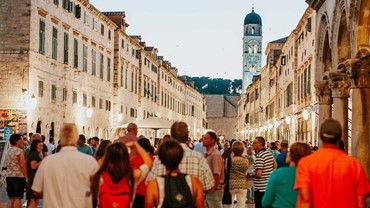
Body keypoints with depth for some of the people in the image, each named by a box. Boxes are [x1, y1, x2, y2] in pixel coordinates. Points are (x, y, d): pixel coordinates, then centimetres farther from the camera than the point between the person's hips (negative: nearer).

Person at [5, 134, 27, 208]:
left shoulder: (8, 151, 12)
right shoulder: (19, 151, -11)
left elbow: (6, 165, 16)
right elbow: (22, 166, -15)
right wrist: (26, 177, -10)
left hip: (9, 176, 7)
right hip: (18, 177, -7)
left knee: (11, 198, 11)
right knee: (18, 198, -3)